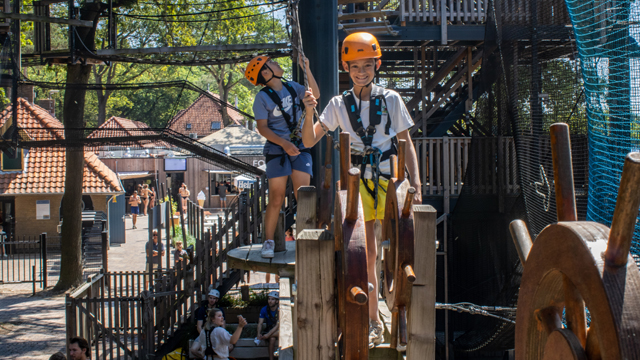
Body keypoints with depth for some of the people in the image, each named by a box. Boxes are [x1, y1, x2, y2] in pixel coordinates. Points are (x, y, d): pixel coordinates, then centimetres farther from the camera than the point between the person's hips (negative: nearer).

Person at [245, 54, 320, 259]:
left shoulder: (291, 87, 9)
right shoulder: (262, 98, -7)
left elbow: (315, 95, 10)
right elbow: (262, 128, -9)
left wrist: (306, 70, 2)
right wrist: (284, 143, -22)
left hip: (300, 148, 4)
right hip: (277, 150, -4)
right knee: (276, 199, -5)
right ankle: (268, 242, 6)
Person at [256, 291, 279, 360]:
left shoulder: (280, 310, -14)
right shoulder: (264, 310, -3)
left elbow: (278, 325, -22)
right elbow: (260, 323, -6)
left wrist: (268, 335, -33)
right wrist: (259, 334, -26)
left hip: (277, 330, -1)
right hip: (269, 329, 1)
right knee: (272, 339, -31)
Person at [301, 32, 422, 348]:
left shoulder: (390, 99, 2)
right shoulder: (339, 104, 3)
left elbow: (406, 144, 3)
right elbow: (309, 141, 0)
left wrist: (416, 184, -5)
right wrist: (309, 112, -18)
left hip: (390, 179, 0)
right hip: (358, 181, 1)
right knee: (367, 255, 3)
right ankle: (374, 322, 16)